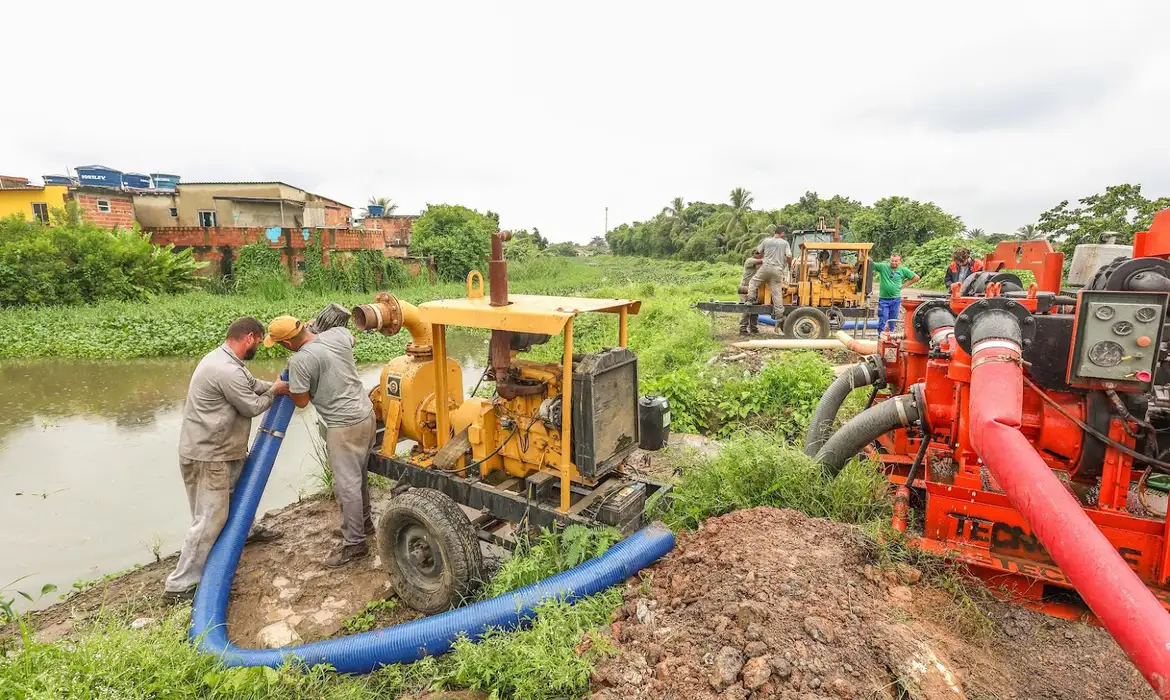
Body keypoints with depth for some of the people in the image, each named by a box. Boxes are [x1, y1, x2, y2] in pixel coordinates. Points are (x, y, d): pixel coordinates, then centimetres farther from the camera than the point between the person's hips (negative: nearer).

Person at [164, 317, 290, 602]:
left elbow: (251, 383, 19)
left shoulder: (222, 358, 6)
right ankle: (180, 585, 6)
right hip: (206, 456, -11)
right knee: (210, 518, -3)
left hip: (219, 449, 11)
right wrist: (274, 392, 1)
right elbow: (253, 406, -15)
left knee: (240, 487, 29)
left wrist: (274, 386, 7)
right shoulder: (228, 371, -27)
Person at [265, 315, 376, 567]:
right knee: (358, 474, 23)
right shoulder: (339, 333, 0)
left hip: (344, 426, -9)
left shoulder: (300, 360, -19)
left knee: (346, 484, 2)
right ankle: (364, 521, 39)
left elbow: (301, 401, -8)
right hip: (366, 413, 9)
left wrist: (286, 387, 11)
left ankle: (354, 543, 12)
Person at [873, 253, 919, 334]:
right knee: (882, 320, -5)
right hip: (884, 299, -2)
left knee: (893, 320, 10)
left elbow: (916, 278, 13)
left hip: (896, 299, 3)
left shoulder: (903, 270, 3)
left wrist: (904, 285, 5)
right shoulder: (883, 267, -3)